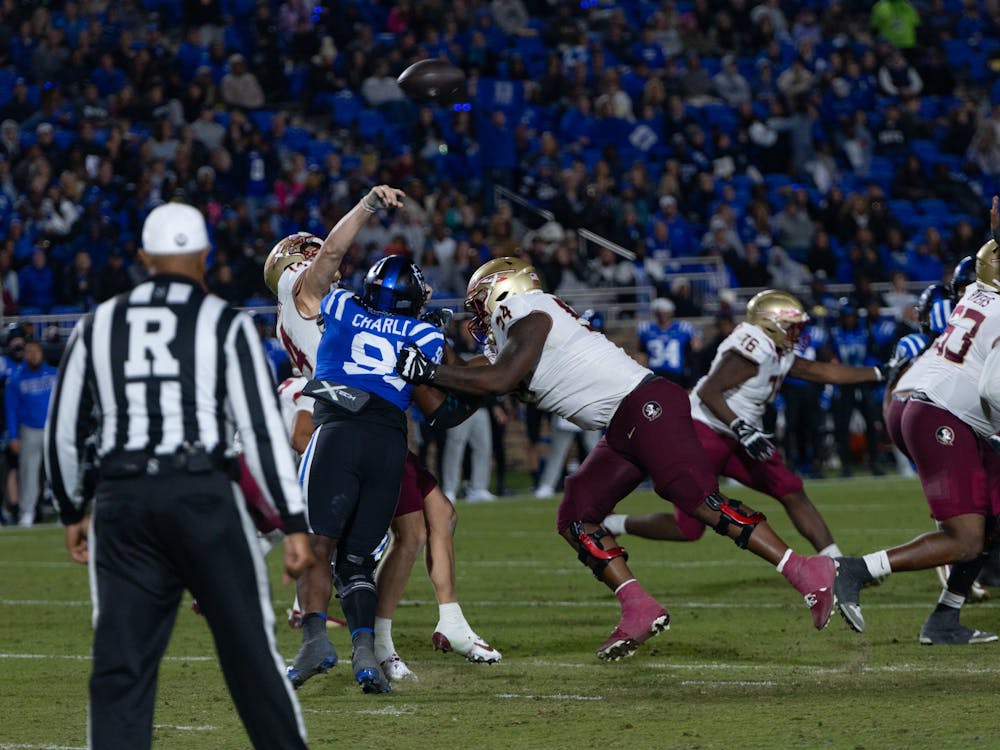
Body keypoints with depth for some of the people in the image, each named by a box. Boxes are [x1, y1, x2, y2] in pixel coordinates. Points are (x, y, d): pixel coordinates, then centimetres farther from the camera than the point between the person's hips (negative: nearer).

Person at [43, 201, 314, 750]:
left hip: (120, 499, 2)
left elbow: (62, 431, 14)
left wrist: (72, 511, 28)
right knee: (248, 646, 6)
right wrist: (294, 525, -4)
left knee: (120, 662, 2)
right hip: (204, 496, -2)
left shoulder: (98, 324, 11)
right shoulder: (225, 324, 3)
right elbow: (262, 428, -5)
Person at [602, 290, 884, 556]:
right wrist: (743, 429, -31)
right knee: (688, 528, -9)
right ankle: (611, 524, 7)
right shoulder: (753, 351, -20)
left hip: (732, 440, 10)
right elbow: (709, 392, -24)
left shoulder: (781, 356, 11)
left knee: (792, 493, 0)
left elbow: (824, 372, 17)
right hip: (705, 433, -10)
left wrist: (878, 373, 16)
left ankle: (834, 562, 2)